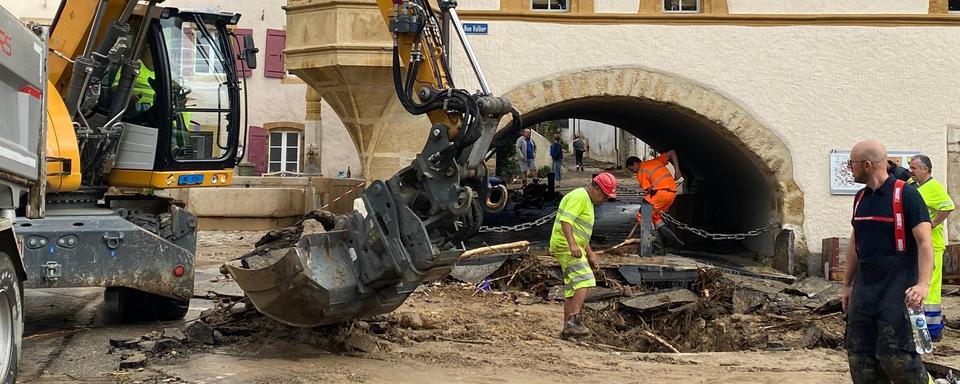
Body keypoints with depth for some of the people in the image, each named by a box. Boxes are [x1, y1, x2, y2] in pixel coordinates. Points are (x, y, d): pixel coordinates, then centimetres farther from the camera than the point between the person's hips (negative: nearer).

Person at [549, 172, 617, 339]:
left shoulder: (588, 201, 23)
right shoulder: (579, 196, -11)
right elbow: (565, 220, -24)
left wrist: (590, 254, 29)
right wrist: (572, 244, -34)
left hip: (575, 248, 11)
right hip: (565, 245, -11)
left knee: (572, 288, 10)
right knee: (584, 280, -22)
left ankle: (568, 328, 13)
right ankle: (574, 320, -31)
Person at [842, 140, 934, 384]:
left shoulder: (906, 195, -9)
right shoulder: (861, 198, 13)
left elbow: (925, 243, -15)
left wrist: (923, 284, -27)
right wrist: (847, 285, 21)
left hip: (897, 290, -7)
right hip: (864, 288, 7)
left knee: (895, 356, -12)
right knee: (859, 355, 4)